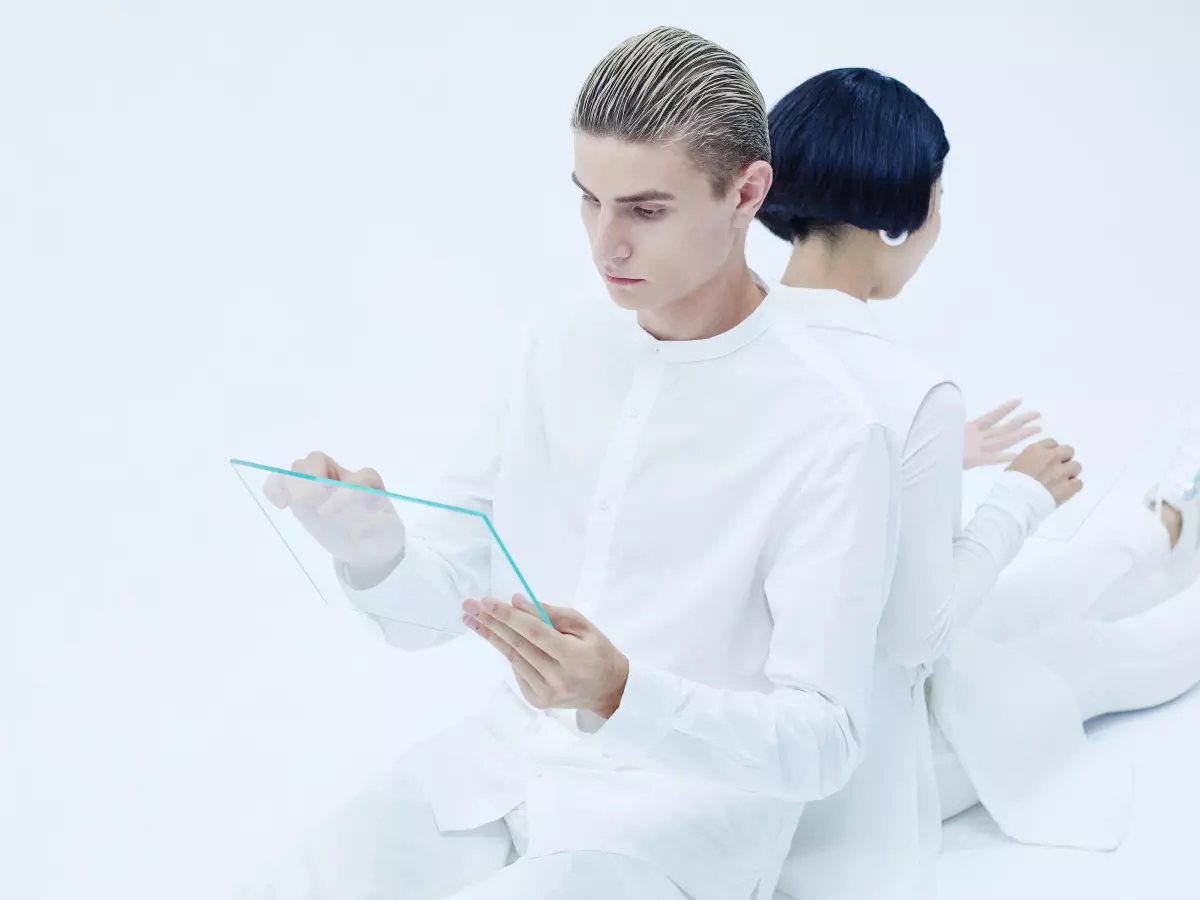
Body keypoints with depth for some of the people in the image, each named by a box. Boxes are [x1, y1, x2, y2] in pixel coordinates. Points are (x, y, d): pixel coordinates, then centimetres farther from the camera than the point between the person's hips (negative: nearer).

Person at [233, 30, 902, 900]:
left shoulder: (833, 435, -15)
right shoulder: (556, 354, 5)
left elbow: (824, 741, -15)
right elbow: (433, 607, 8)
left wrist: (621, 697, -32)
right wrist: (375, 551, -15)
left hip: (685, 805, -5)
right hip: (499, 763, 5)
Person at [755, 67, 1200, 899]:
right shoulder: (911, 393, -31)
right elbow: (915, 631, -22)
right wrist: (1026, 497, -7)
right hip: (849, 758, -6)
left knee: (1031, 596, 31)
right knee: (1101, 650, 24)